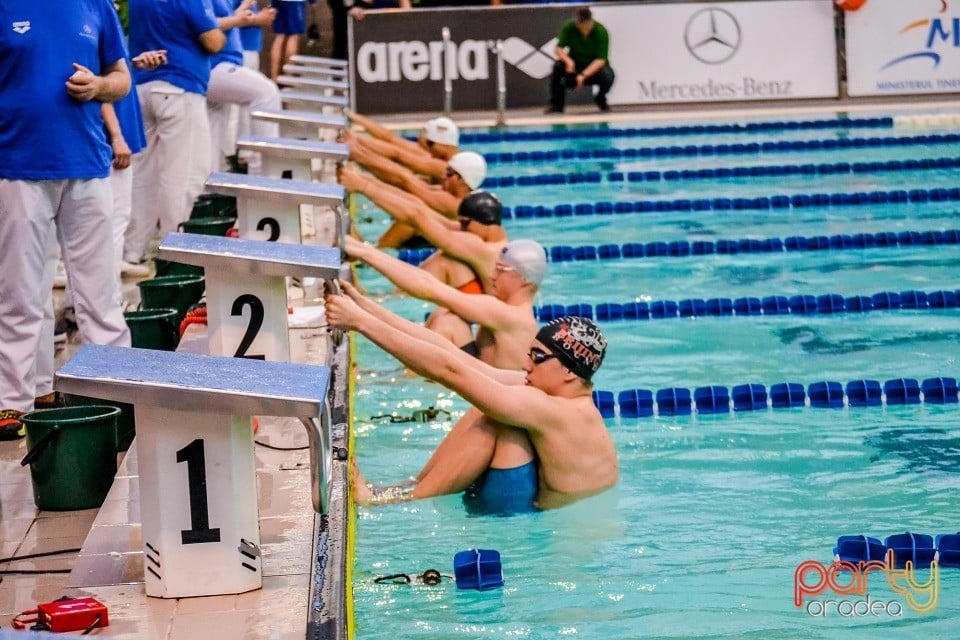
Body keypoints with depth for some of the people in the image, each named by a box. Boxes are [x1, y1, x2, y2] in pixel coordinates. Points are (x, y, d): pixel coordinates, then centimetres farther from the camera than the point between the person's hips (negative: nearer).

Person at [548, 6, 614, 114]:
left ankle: (600, 99, 2)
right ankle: (556, 104, -13)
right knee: (557, 66, -29)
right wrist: (568, 61, -34)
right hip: (575, 64, 1)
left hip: (594, 67, -1)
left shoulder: (601, 31, -21)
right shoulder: (569, 27, -15)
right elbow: (559, 48, -12)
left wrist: (584, 75, -37)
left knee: (608, 75, -33)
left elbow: (601, 60, -24)